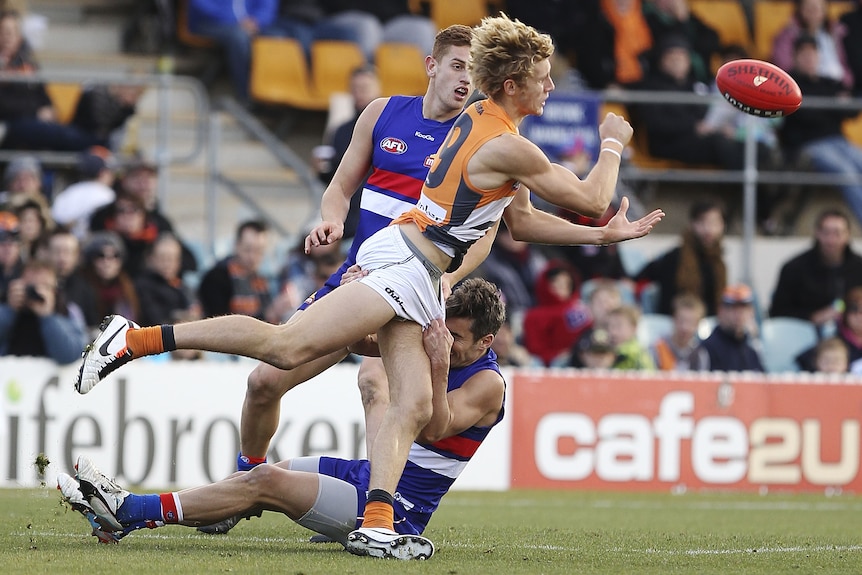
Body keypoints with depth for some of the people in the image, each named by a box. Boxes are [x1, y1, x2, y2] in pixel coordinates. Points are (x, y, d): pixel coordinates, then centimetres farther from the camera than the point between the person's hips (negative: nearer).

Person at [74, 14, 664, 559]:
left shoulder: (478, 118, 17)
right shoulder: (506, 147, -13)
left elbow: (522, 221, 26)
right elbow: (591, 199, -3)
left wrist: (607, 234, 25)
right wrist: (612, 145, 13)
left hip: (419, 282, 10)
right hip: (403, 262, -10)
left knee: (415, 405, -4)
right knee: (288, 346, -18)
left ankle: (376, 523, -17)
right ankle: (135, 339, -18)